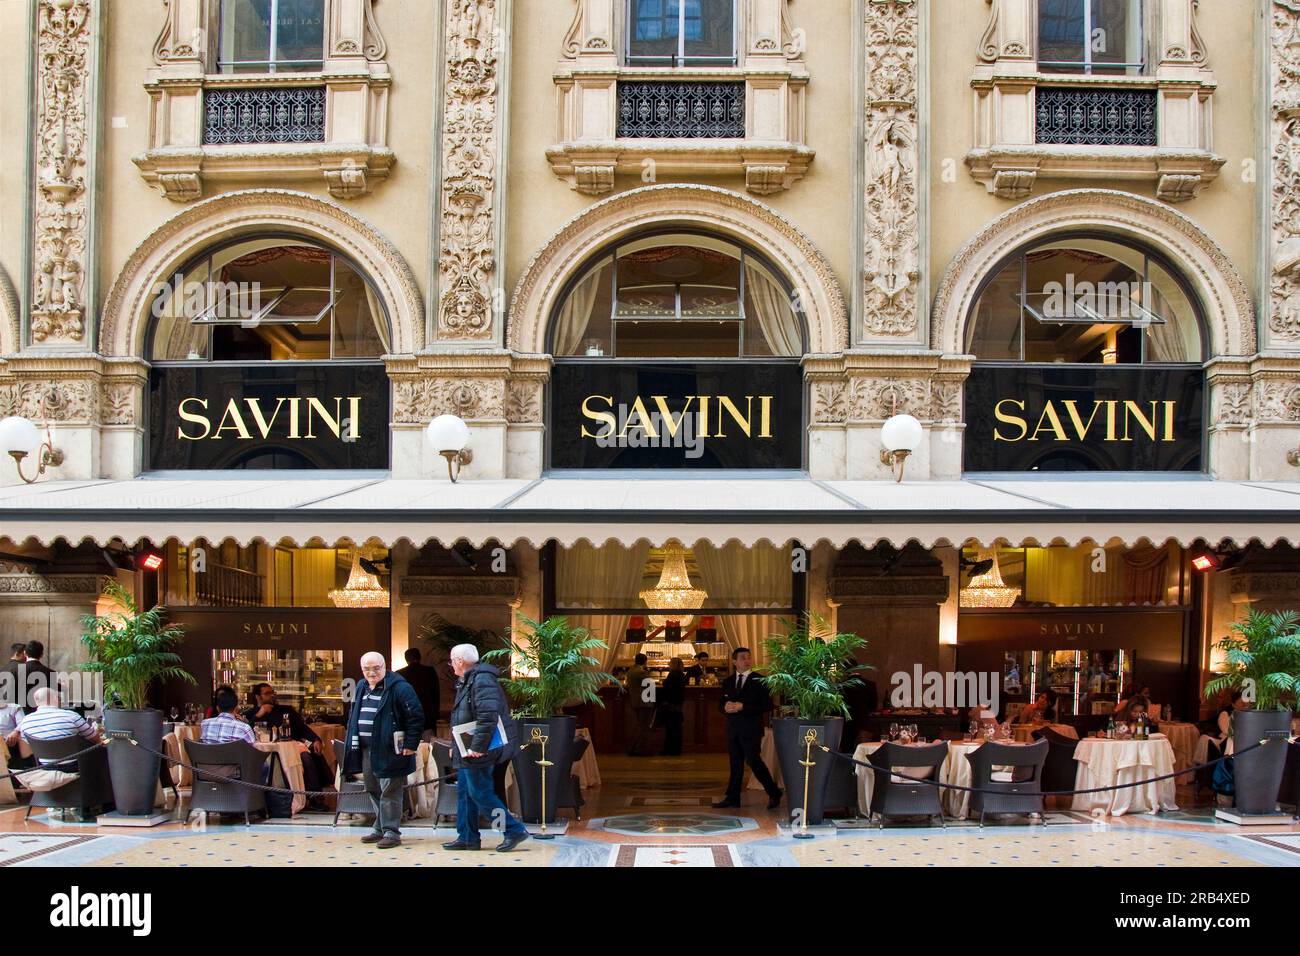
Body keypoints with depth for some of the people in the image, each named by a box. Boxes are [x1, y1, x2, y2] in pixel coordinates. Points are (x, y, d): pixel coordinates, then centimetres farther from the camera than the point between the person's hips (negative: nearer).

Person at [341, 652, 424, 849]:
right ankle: (380, 828, 25)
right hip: (366, 750, 8)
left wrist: (410, 745, -15)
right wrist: (353, 743, 19)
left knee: (390, 792, -5)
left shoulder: (399, 687, -12)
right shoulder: (361, 688, 13)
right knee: (373, 790, 14)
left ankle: (391, 832, 0)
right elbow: (354, 716, 25)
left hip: (389, 751, -8)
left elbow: (416, 717, -13)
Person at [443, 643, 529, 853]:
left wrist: (478, 747, -27)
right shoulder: (467, 682, 16)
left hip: (478, 752, -11)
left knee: (480, 793, -7)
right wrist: (456, 746, 19)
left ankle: (514, 830, -1)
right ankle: (467, 837, 21)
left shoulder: (482, 681, -18)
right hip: (467, 751, 11)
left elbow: (488, 716, -29)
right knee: (464, 792, 14)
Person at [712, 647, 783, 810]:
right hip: (733, 728, 5)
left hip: (751, 729, -5)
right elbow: (722, 703, 17)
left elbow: (767, 705, -10)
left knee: (753, 760, -9)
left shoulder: (759, 680, -3)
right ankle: (732, 797, 13)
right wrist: (726, 707, -9)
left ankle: (774, 794, 4)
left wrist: (743, 707, -17)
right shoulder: (728, 682, 13)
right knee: (735, 763, 9)